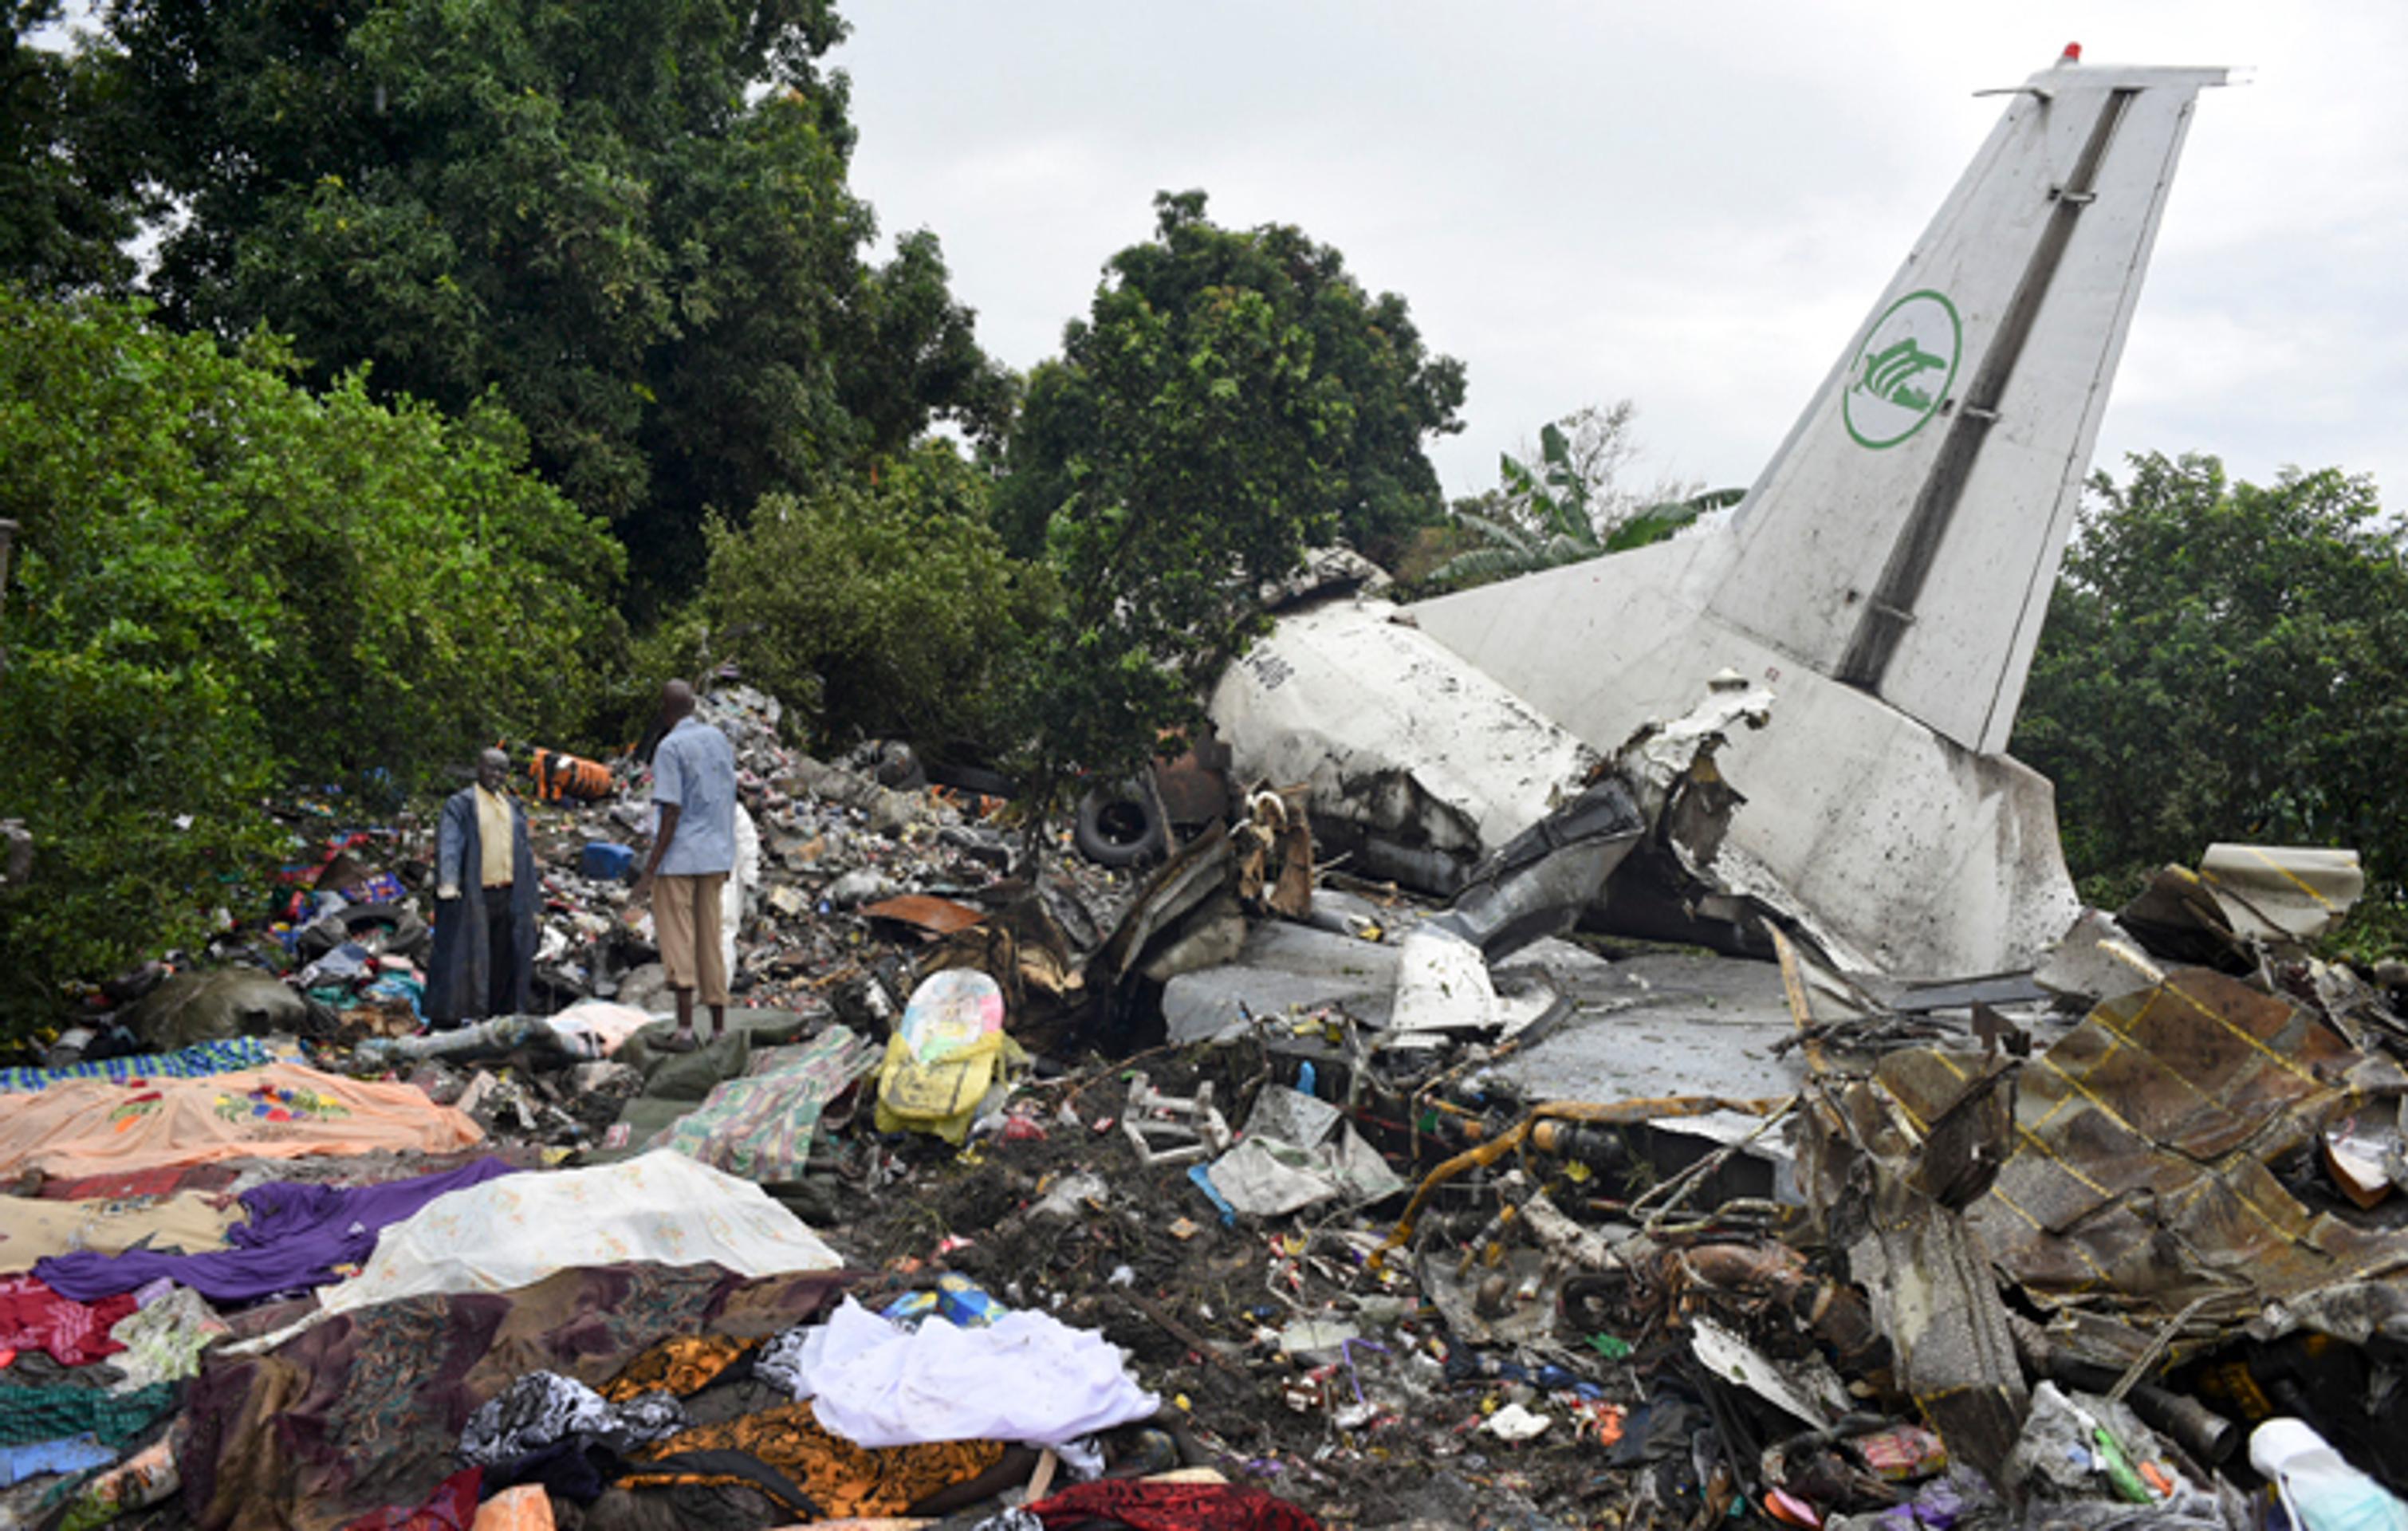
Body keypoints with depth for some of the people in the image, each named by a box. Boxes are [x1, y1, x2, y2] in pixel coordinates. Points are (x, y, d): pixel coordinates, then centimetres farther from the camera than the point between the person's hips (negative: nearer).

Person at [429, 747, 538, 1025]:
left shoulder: (512, 808, 17)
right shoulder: (461, 804, -2)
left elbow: (524, 850, 22)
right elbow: (448, 844, -15)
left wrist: (533, 887, 19)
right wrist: (447, 884, -29)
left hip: (507, 895, 6)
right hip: (473, 895, -6)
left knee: (504, 956, 8)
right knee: (463, 954, -5)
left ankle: (501, 1009, 16)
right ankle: (448, 1014, -2)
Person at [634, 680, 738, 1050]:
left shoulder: (670, 748, -12)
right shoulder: (719, 739, 10)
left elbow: (672, 813, -17)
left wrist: (649, 871, -15)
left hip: (679, 857, -7)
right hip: (715, 856, 7)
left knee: (677, 939, -3)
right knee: (710, 940, 11)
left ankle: (685, 1027, -11)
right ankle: (719, 1029, 13)